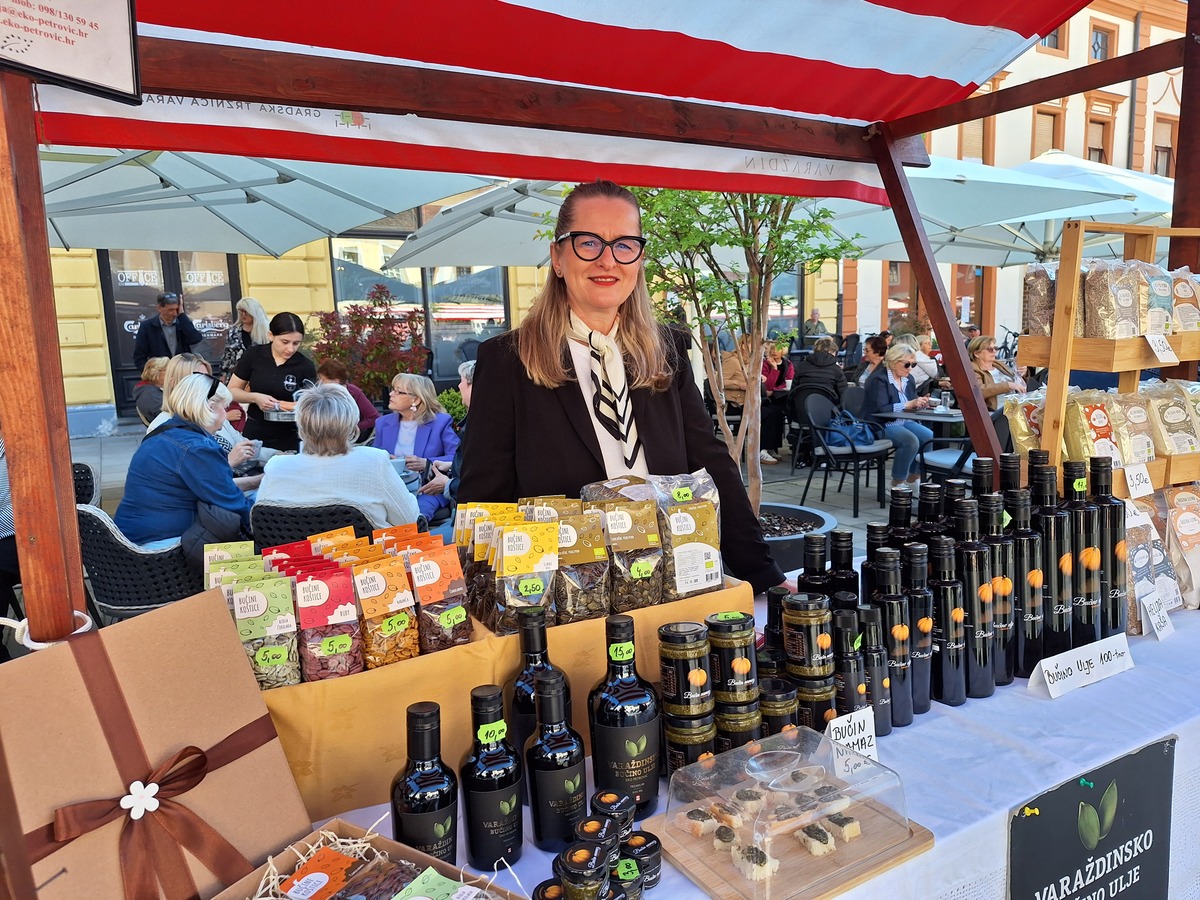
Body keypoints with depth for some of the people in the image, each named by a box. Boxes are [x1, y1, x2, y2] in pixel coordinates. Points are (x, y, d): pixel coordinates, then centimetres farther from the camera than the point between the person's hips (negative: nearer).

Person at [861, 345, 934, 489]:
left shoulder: (908, 379, 14)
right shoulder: (878, 379, -11)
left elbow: (911, 407, 20)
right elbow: (882, 409, -22)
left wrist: (920, 404, -4)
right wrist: (909, 404, -26)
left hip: (903, 422, 8)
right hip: (881, 425, -8)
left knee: (931, 437, -17)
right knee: (911, 441, -31)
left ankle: (913, 477, 1)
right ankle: (897, 483, -14)